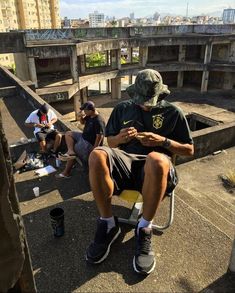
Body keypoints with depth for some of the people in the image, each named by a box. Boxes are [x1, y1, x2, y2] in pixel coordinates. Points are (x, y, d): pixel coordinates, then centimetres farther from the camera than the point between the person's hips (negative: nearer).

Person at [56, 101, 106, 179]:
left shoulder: (98, 121, -28)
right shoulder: (89, 116, -1)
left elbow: (99, 137, -28)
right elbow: (83, 122, 18)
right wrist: (80, 116, -6)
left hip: (90, 143, -10)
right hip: (84, 137, 10)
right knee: (68, 134, 9)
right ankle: (70, 151, -11)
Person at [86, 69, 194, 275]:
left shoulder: (172, 112, 13)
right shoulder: (122, 109, 18)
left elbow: (189, 150, 12)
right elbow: (110, 142, 21)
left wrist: (162, 141, -5)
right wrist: (120, 138, -3)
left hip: (156, 167, -1)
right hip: (125, 160, 2)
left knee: (156, 159, -41)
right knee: (97, 156, -33)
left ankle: (144, 229, -17)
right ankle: (108, 224, -14)